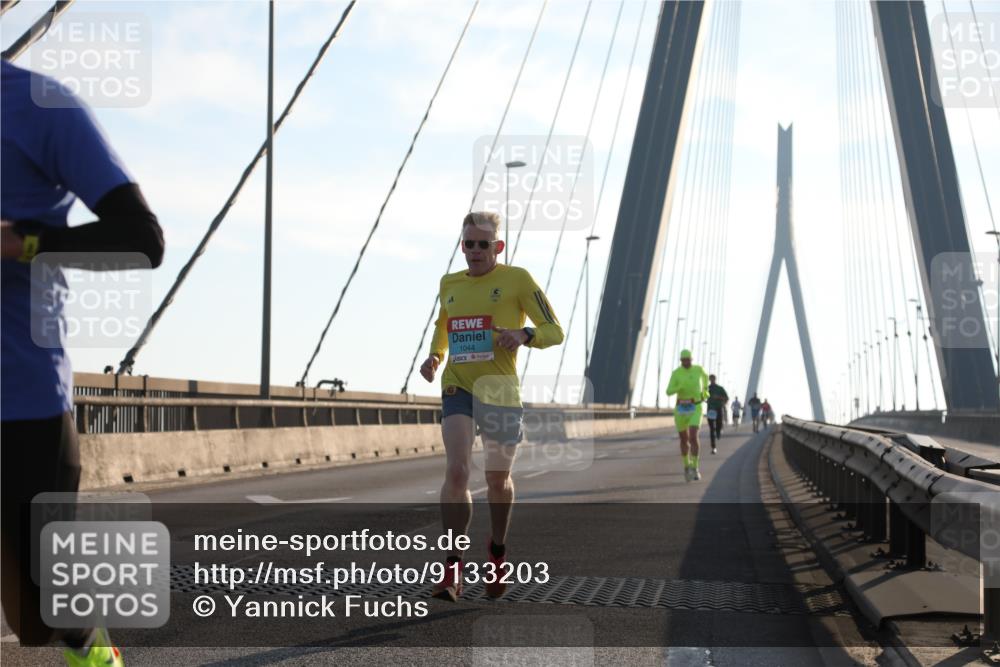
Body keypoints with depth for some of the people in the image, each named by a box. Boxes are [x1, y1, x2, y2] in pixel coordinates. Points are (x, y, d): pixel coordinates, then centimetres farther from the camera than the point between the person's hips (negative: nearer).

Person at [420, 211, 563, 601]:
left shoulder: (516, 279, -2)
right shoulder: (449, 284, 11)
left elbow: (554, 330, -2)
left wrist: (525, 334, -23)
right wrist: (434, 357, 9)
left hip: (499, 391, -2)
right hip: (457, 388, 2)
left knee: (497, 480, 10)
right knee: (456, 470, -17)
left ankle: (498, 548, 37)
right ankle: (453, 567, -15)